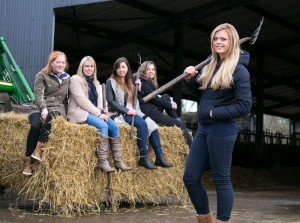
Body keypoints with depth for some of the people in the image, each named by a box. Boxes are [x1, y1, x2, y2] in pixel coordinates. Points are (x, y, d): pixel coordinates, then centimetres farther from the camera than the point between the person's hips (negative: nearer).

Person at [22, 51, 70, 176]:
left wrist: (65, 113, 11)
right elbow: (38, 94, -6)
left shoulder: (67, 78, 17)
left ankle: (39, 149, -35)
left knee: (52, 116, -39)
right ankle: (28, 160, -25)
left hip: (57, 108, 2)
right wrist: (43, 108, -22)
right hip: (38, 107, -1)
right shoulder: (42, 75, 5)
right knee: (35, 126, -35)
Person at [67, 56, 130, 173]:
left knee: (114, 126, -17)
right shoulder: (75, 79, -2)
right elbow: (82, 100, -13)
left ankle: (118, 161, -17)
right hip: (80, 112, -7)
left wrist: (103, 111, -7)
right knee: (103, 126, -30)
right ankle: (103, 161, -29)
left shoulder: (95, 82, 22)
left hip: (94, 112, 7)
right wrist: (98, 113, -16)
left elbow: (99, 100, 16)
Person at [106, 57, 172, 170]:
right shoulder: (111, 82, 0)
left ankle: (159, 157, -19)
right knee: (142, 124, -31)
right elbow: (110, 101, -11)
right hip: (119, 114, -6)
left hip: (132, 112, 6)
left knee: (152, 124, -19)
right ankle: (143, 158, -28)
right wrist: (126, 111, -18)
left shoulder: (129, 83, 20)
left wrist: (138, 89, 3)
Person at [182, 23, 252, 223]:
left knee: (221, 180, 1)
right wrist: (191, 77, 6)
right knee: (190, 178, 10)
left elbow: (244, 107, -17)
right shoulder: (212, 65, 12)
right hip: (203, 129, 8)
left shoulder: (239, 70, -11)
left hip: (222, 131, -8)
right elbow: (197, 87, 27)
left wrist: (213, 113, -16)